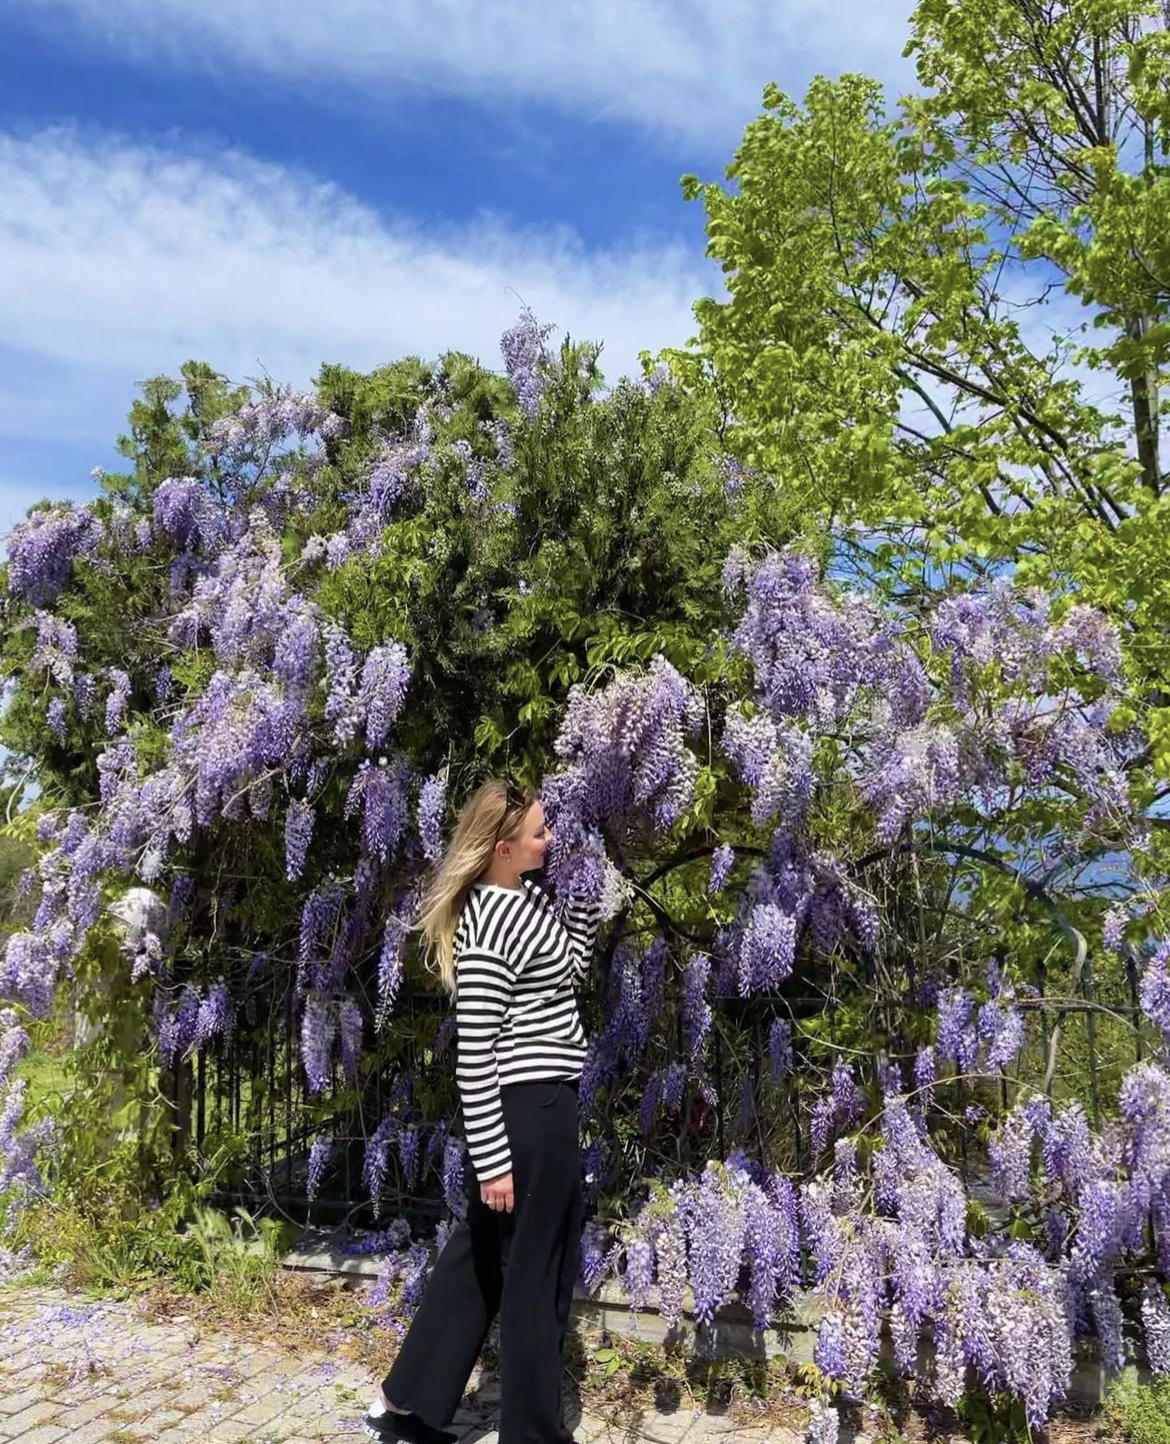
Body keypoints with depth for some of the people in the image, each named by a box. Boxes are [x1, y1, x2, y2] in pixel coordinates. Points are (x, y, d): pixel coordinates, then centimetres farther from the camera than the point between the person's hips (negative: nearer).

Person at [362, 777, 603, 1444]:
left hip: (542, 1106, 10)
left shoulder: (529, 896, 5)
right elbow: (474, 1058, -21)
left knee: (479, 1255, 21)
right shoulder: (489, 929, -23)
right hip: (528, 1113, -10)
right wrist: (492, 1162, -19)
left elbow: (569, 964, 20)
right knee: (537, 1274, 8)